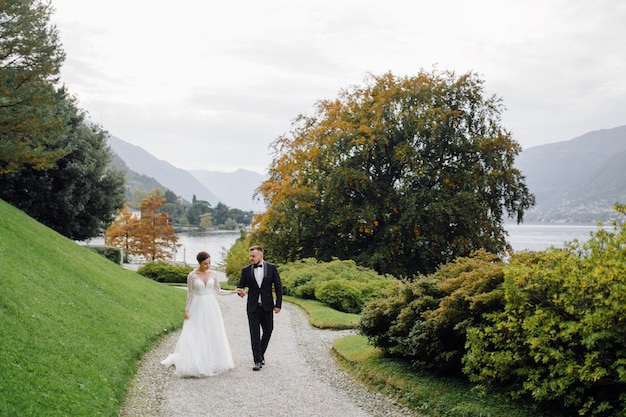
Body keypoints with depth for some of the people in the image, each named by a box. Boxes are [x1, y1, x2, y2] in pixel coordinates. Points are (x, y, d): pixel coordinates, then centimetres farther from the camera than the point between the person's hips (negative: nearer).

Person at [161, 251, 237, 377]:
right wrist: (187, 310, -5)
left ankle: (212, 361, 16)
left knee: (212, 335, 6)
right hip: (198, 307, -3)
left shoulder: (213, 274, 3)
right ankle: (194, 363, 1)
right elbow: (190, 294, -3)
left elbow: (218, 291, 8)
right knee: (194, 335, -5)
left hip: (211, 307, 3)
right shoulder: (192, 275, -6)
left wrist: (232, 292, -1)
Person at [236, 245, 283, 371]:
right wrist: (240, 291, -19)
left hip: (267, 306, 0)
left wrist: (278, 304, -3)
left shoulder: (271, 268, -1)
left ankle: (261, 354, 30)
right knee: (254, 334, -3)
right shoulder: (246, 270, 2)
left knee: (268, 331, 8)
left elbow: (278, 287, 2)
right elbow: (240, 285, 6)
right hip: (253, 307, 0)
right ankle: (258, 360, 2)